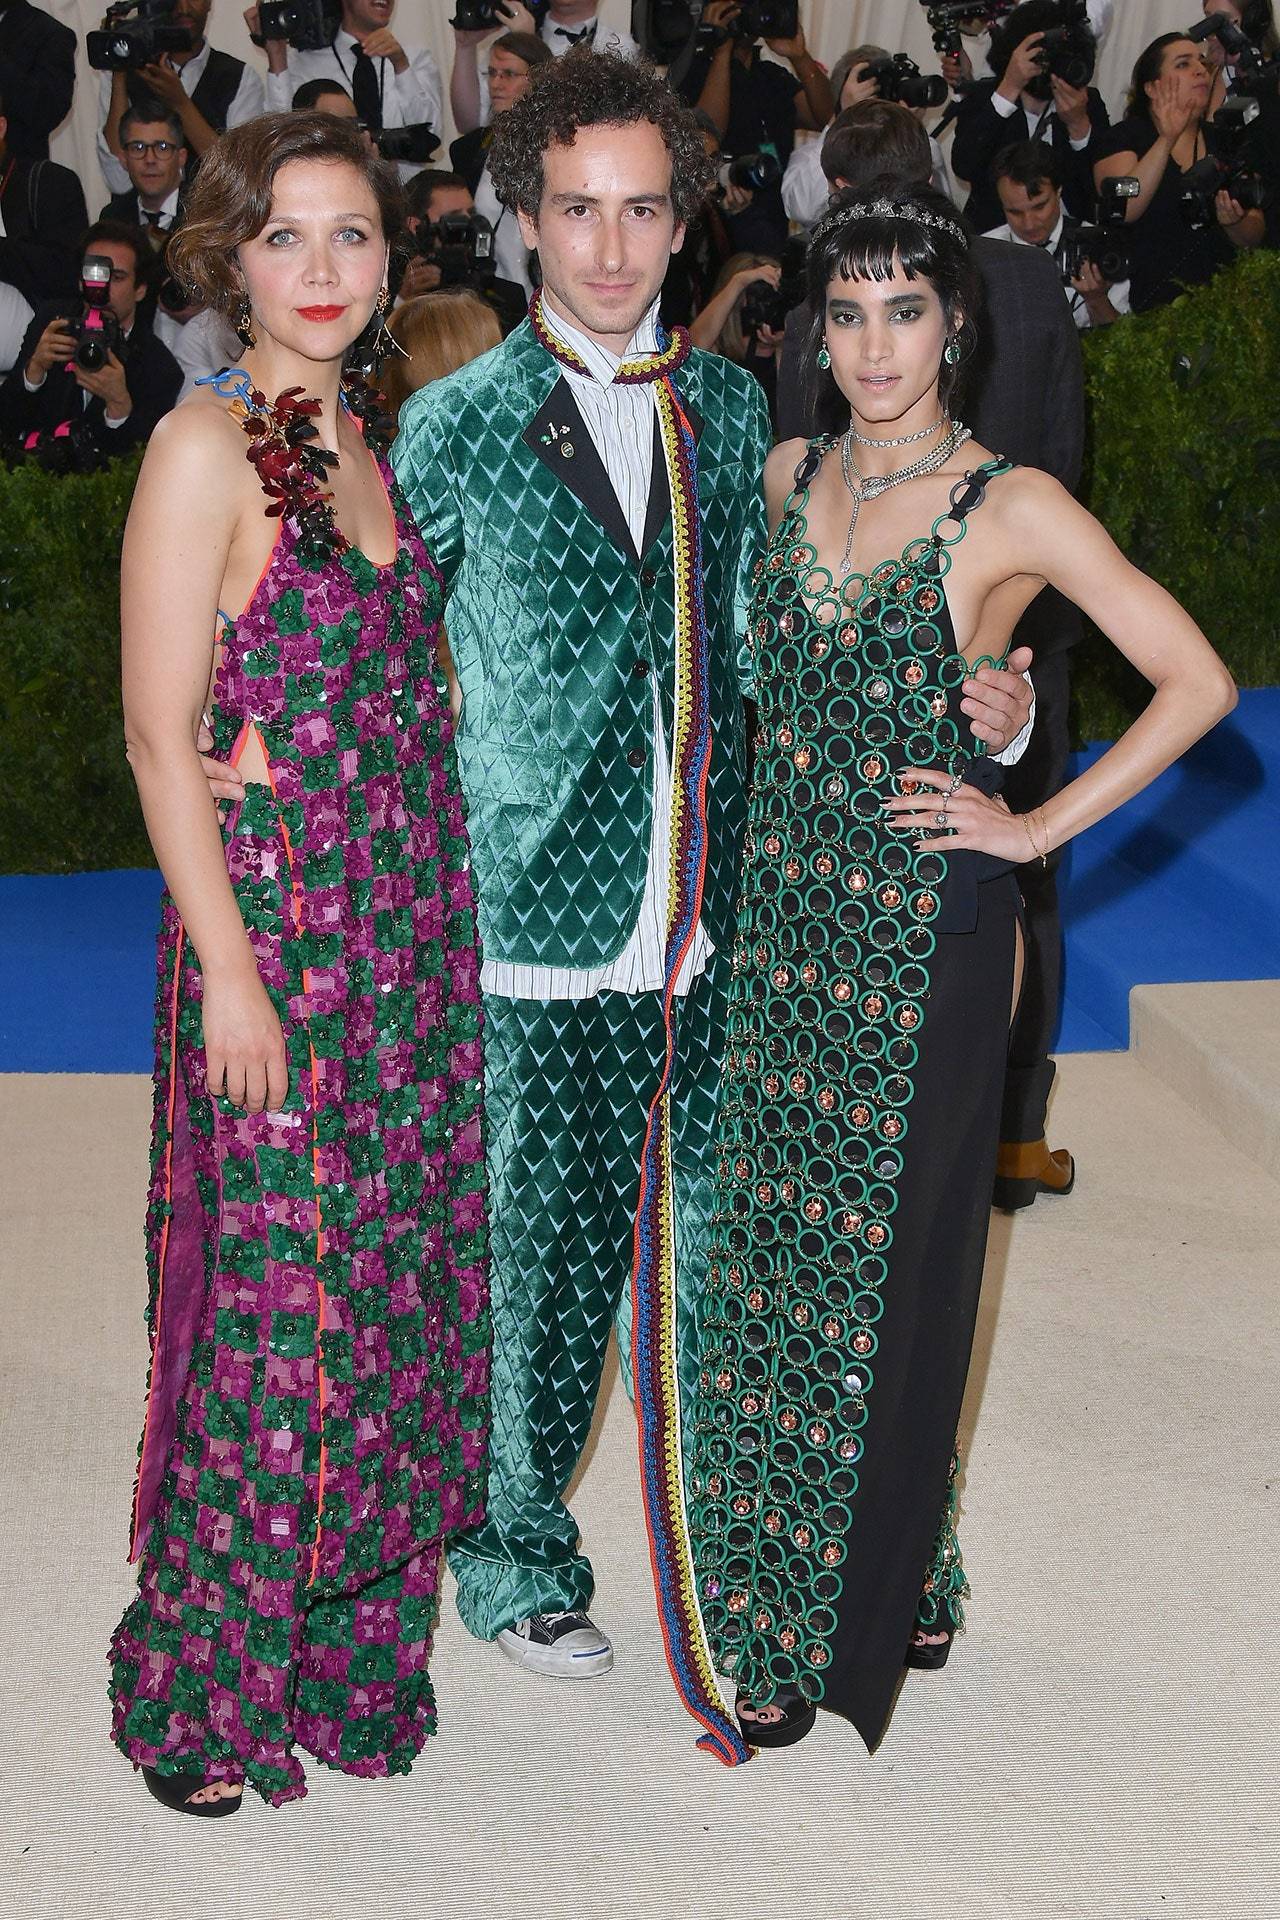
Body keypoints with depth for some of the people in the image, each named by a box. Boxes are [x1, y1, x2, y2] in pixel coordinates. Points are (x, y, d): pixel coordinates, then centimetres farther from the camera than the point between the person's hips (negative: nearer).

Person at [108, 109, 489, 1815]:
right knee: (272, 1309, 0)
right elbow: (160, 731, -14)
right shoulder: (207, 446, -11)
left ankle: (354, 1643, 30)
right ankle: (208, 1688, 18)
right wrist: (229, 970, -17)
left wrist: (437, 923, 12)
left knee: (393, 1292, 13)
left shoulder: (362, 442, 11)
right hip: (273, 929, -7)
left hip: (411, 930, 7)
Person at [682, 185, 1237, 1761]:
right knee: (781, 1256, 11)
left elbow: (1198, 682, -11)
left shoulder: (1010, 507, -10)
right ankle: (781, 1588, 27)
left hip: (922, 935, -5)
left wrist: (1038, 827, -11)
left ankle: (858, 1626, 15)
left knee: (882, 1269, 2)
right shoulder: (791, 479, 8)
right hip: (789, 921, 6)